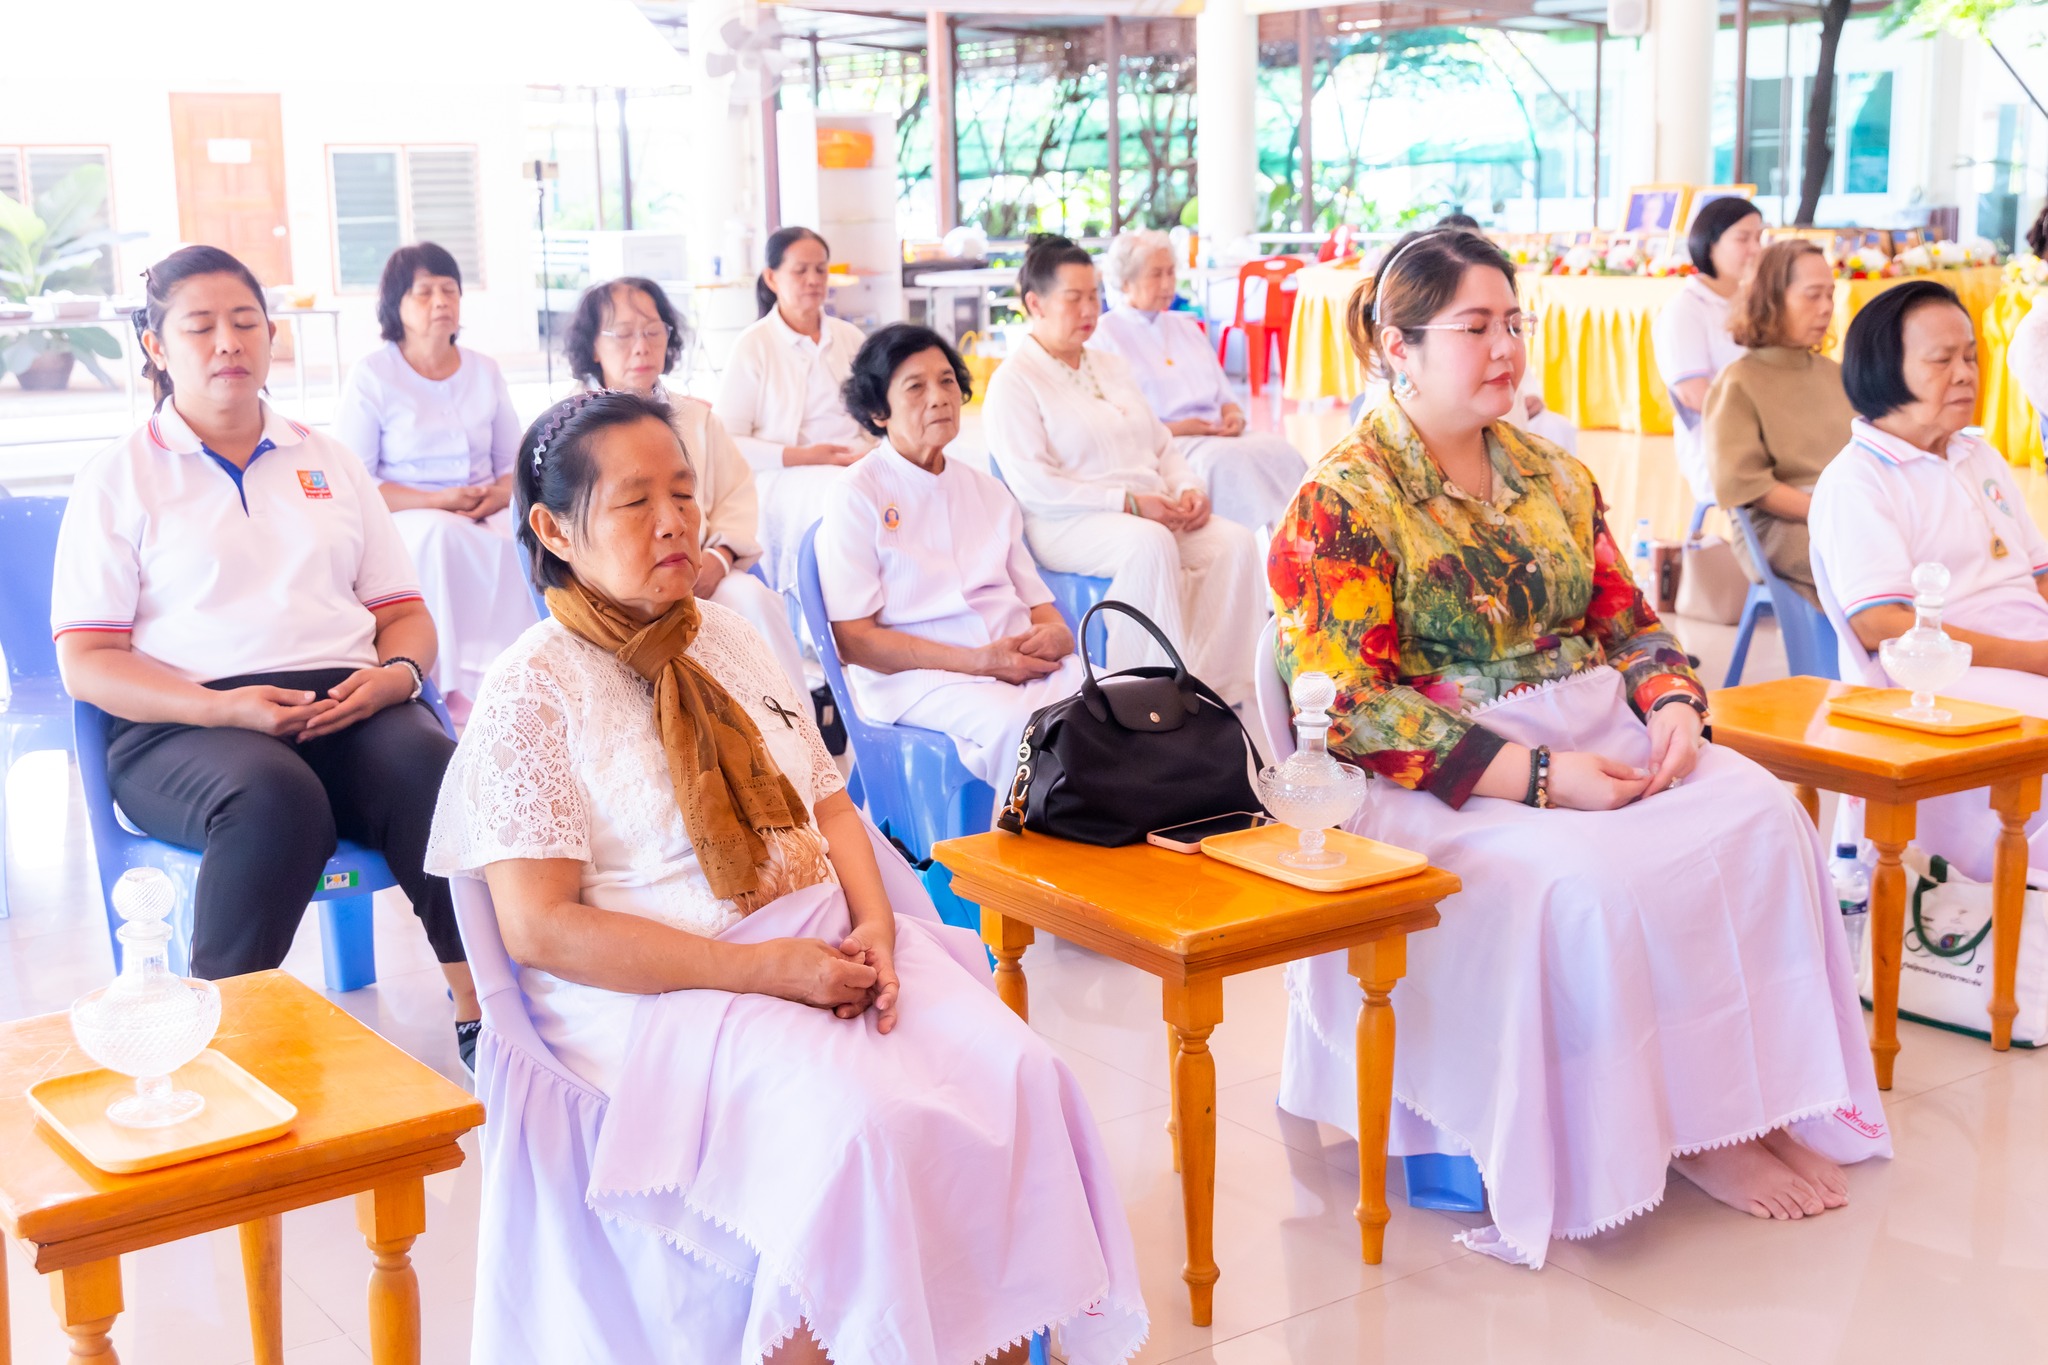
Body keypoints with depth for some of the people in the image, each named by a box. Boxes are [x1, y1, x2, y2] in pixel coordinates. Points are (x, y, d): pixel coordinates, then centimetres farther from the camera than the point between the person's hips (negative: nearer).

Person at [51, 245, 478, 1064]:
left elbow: (405, 612, 21)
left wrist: (397, 673, -5)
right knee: (277, 796, -38)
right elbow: (86, 660, 2)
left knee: (436, 770, -31)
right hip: (183, 725, -3)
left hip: (346, 709, 3)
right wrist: (224, 707, -15)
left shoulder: (329, 464, 24)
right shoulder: (120, 478, 11)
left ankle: (484, 1013, -28)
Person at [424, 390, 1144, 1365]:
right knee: (864, 1129, -32)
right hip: (662, 994, -6)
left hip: (822, 946, 6)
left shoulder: (727, 638, 15)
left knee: (1018, 1074, -17)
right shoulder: (532, 691, -6)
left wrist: (874, 927, -6)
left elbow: (827, 804, 17)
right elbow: (539, 927, -12)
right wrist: (761, 969, -18)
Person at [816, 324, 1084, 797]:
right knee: (1018, 723, -36)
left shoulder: (988, 492, 23)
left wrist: (1056, 634, -4)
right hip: (917, 676, -5)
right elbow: (853, 639, -5)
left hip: (1019, 660, 6)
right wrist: (979, 661, -14)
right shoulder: (858, 496, 2)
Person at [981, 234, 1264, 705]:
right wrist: (1128, 503, -18)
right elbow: (1031, 484, -13)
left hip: (1154, 515, 7)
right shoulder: (1014, 380, -1)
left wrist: (1188, 489, 2)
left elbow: (1161, 445, 25)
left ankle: (1215, 691, -23)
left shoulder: (1112, 367, 24)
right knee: (1150, 544, -37)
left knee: (1234, 542, -20)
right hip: (1065, 526, -7)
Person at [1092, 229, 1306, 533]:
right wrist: (1174, 429, -15)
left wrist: (1234, 416, 1)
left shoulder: (1186, 327, 27)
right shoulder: (1103, 335, 4)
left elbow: (1224, 396, 26)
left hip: (1216, 437, 6)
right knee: (1229, 460, -37)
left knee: (1279, 449, -25)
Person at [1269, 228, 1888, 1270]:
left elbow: (1626, 618, 19)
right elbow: (1352, 707, -15)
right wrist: (1536, 777, -22)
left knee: (1761, 816, -17)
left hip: (1595, 736, 7)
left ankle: (1758, 1096, -10)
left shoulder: (1551, 475, 15)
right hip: (1444, 781, -6)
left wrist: (1672, 700, -6)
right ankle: (1675, 1131, -12)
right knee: (1585, 882, -32)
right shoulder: (1340, 503, -8)